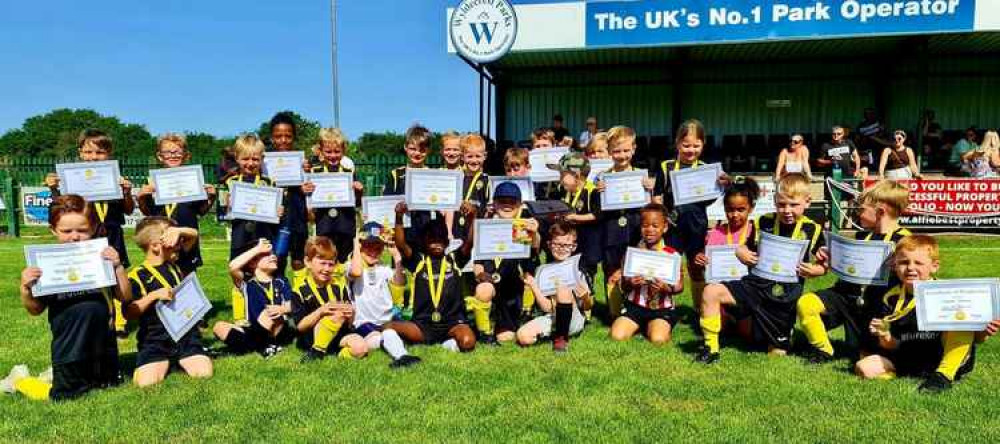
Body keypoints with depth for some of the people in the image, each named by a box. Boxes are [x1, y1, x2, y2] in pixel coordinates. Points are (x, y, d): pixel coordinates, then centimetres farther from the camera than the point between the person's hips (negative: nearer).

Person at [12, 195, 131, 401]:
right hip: (70, 343, -2)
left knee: (109, 382, 14)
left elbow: (125, 297, -6)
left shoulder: (102, 258, -3)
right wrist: (25, 289, -18)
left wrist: (118, 266, -18)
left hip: (102, 340, 2)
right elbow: (36, 309, 0)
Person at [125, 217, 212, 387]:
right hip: (155, 340, -3)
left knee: (204, 372, -18)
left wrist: (178, 231, -6)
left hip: (186, 335, 3)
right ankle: (164, 363, 9)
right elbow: (128, 313, -9)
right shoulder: (138, 275, -4)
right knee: (147, 381, -24)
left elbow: (193, 235, 15)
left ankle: (181, 360, 14)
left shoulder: (176, 263, 12)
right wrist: (154, 295, -20)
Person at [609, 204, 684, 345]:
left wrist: (666, 288, -23)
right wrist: (630, 283, -20)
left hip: (662, 308, -2)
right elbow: (623, 286, 3)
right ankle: (639, 325, 14)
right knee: (617, 336, -18)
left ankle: (653, 327, 10)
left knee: (657, 339, -26)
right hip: (635, 306, 2)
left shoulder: (672, 255, -4)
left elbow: (679, 286, -2)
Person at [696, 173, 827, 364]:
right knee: (711, 292, -20)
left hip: (784, 296, -2)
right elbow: (747, 247, 14)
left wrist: (814, 270, -17)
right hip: (756, 284, 2)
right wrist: (742, 254, -9)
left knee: (777, 353, 3)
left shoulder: (812, 230, -3)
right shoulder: (764, 222, 2)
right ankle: (711, 349, -9)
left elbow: (824, 266, 5)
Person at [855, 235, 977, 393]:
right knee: (864, 368, -19)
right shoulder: (892, 298, 1)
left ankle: (943, 375, -20)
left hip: (943, 358, -1)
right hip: (907, 360, 1)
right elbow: (892, 346, 2)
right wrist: (884, 336, -19)